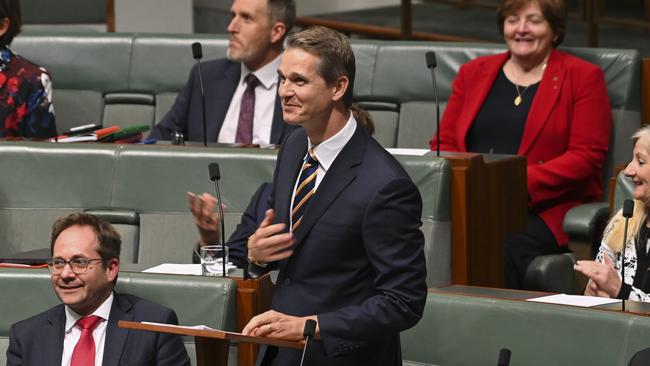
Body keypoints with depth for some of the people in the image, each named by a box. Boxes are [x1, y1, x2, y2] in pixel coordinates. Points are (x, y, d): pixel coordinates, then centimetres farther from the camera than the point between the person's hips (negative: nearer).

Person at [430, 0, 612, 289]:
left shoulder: (583, 78, 8)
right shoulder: (473, 73, 21)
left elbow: (586, 157, -2)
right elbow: (444, 143, 18)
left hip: (543, 208, -3)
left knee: (502, 247, -36)